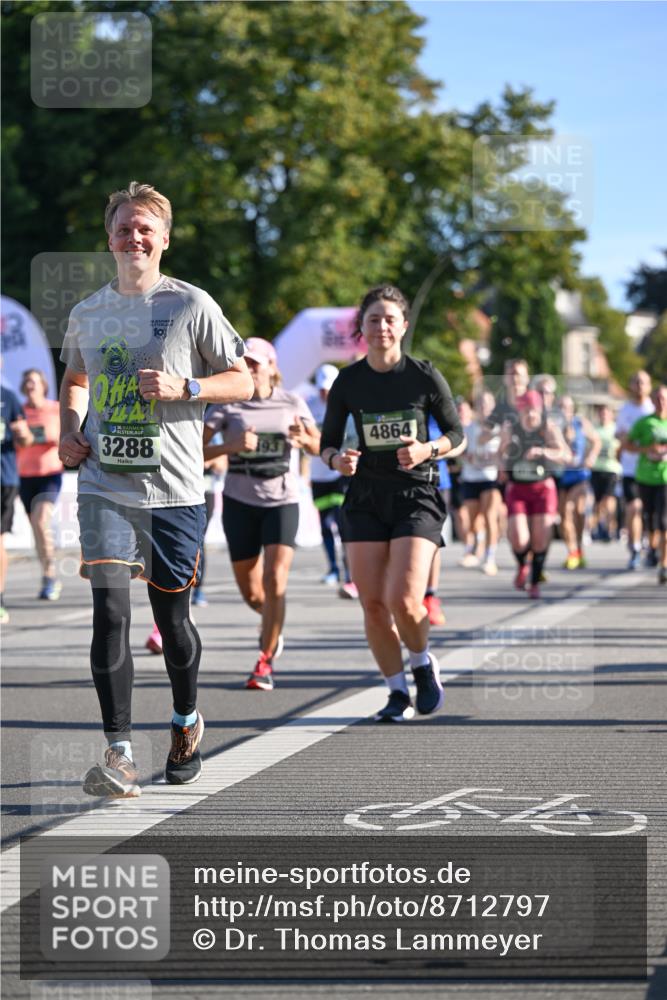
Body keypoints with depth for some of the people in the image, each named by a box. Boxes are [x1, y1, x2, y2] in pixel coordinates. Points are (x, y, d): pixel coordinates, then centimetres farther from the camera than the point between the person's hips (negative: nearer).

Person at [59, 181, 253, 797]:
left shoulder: (191, 305, -2)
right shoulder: (88, 313, 10)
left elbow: (242, 381, 2)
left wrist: (181, 387, -14)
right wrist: (69, 429, 8)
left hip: (174, 490, -2)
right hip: (104, 486, 2)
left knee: (172, 616, 8)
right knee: (110, 611, -13)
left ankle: (187, 720, 36)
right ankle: (119, 754, -13)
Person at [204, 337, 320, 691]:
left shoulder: (291, 403, 2)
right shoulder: (228, 404, -3)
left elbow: (318, 447, 8)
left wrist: (303, 438, -15)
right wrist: (231, 445, -26)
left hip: (282, 500, 0)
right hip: (240, 501, 0)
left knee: (275, 580, -17)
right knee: (251, 594, 6)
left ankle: (265, 662, -6)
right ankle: (271, 623, 42)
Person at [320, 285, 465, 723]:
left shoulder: (425, 376, -4)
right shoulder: (347, 382, 1)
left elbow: (457, 434, 5)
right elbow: (328, 442, 9)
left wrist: (428, 449, -16)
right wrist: (337, 460, -14)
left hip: (417, 495, -3)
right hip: (365, 498, 3)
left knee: (403, 600, -16)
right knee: (373, 604, -2)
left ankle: (423, 666, 15)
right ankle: (398, 692, 15)